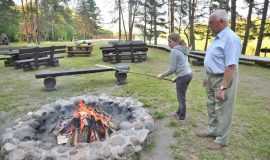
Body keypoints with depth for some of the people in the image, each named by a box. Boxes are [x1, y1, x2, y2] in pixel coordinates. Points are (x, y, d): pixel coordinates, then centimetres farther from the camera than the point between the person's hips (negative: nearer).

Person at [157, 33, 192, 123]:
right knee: (182, 96, 21)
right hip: (188, 74, 9)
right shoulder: (183, 50, 14)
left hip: (183, 76, -9)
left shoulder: (174, 51, -14)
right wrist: (177, 77, 21)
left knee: (181, 97, 5)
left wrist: (162, 75, -4)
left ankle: (181, 118, 18)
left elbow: (172, 69, -15)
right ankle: (179, 113, 36)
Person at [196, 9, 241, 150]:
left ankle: (222, 140, 19)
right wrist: (207, 77, 18)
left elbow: (231, 67, -27)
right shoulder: (217, 37, 9)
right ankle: (212, 130, 38)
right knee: (212, 106, 20)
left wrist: (222, 88, -28)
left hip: (224, 79, -10)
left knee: (222, 110, 3)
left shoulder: (231, 39, -22)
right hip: (212, 78, 10)